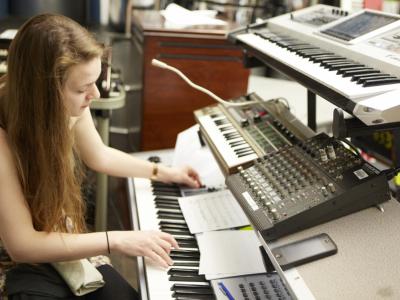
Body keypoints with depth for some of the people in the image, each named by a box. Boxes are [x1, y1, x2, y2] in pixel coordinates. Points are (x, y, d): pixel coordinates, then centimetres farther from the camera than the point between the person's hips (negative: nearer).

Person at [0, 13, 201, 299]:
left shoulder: (67, 106, -12)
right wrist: (116, 240, -26)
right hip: (25, 266, -5)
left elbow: (100, 155, 10)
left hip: (67, 246, 5)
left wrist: (162, 172, 16)